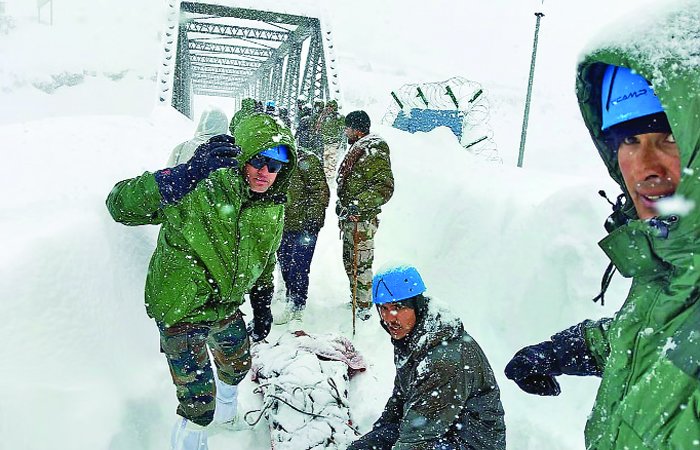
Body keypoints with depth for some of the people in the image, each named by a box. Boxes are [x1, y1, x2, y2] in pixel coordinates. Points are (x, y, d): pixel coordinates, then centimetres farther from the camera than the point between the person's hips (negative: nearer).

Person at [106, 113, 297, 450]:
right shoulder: (202, 185, -26)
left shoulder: (273, 205, -4)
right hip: (182, 310, -7)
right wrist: (189, 174, -43)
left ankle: (226, 412, 62)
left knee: (238, 365, 29)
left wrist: (262, 304, 14)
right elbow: (120, 205, -31)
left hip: (227, 305, 7)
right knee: (199, 402, -4)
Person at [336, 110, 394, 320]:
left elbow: (384, 188, -23)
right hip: (350, 217, 10)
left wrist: (358, 205, -30)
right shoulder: (357, 149, 15)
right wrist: (342, 205, 26)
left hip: (362, 219, -10)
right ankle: (356, 299, 35)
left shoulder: (374, 152, -16)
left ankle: (364, 307, 11)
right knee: (349, 263, 19)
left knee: (360, 264, -2)